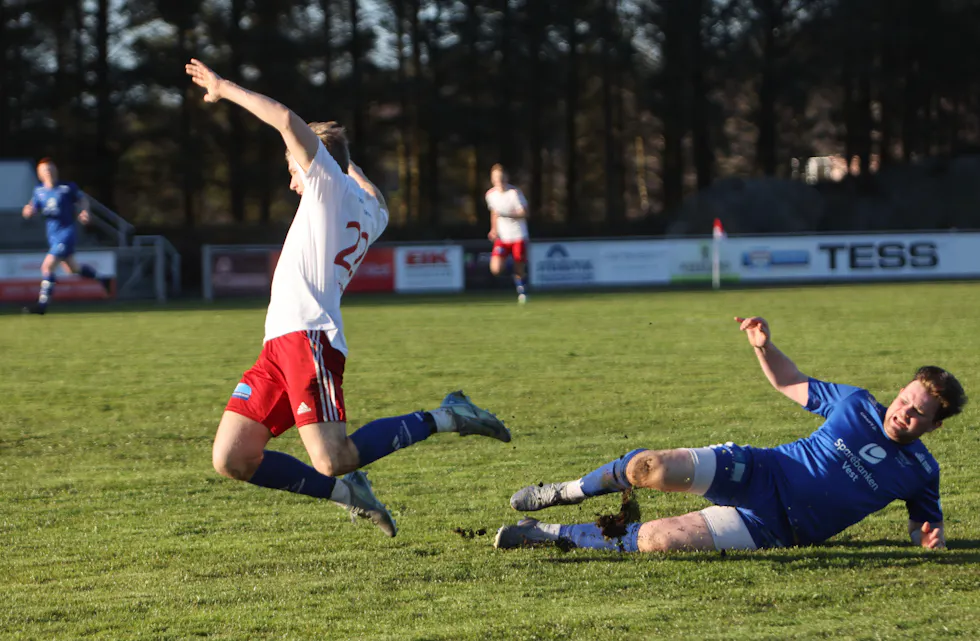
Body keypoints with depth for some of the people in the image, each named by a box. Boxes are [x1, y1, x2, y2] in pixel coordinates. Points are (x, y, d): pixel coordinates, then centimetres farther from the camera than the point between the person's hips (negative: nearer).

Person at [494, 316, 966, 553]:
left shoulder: (920, 472, -2)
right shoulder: (856, 404, 2)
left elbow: (926, 523, 10)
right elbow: (793, 384, 15)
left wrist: (931, 537, -15)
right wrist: (764, 347, -3)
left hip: (770, 530, -2)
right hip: (757, 475, 2)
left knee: (656, 541, -24)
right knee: (650, 469, -25)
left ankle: (555, 534, -3)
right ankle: (569, 493, 6)